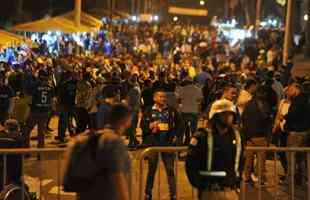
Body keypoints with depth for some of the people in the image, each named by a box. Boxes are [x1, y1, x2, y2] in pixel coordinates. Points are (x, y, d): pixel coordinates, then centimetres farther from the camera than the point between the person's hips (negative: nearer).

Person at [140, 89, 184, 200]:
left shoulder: (171, 110, 5)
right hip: (153, 143, 0)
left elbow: (180, 124, 9)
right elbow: (143, 125, 3)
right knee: (151, 169, 8)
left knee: (170, 169, 1)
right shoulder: (149, 111, 5)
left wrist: (176, 136, -1)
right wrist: (150, 126, -16)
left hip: (168, 143, 0)